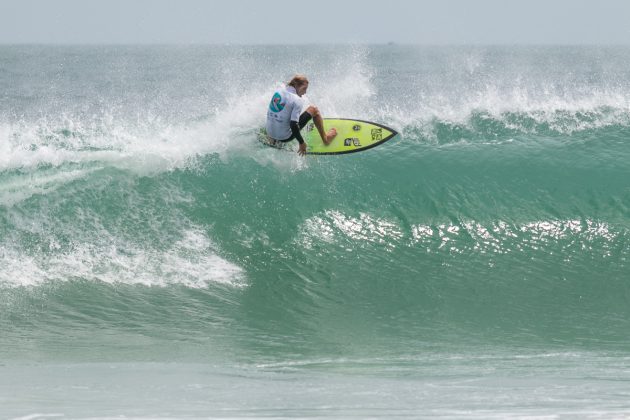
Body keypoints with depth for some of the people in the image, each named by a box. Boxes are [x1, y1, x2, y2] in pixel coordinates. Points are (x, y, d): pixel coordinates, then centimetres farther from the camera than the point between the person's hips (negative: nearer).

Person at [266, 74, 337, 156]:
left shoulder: (278, 91, 3)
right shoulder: (297, 100, -18)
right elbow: (293, 124, -25)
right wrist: (302, 143, -14)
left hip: (270, 133, 6)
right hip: (285, 137, -6)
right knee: (313, 109, 7)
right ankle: (325, 138, 21)